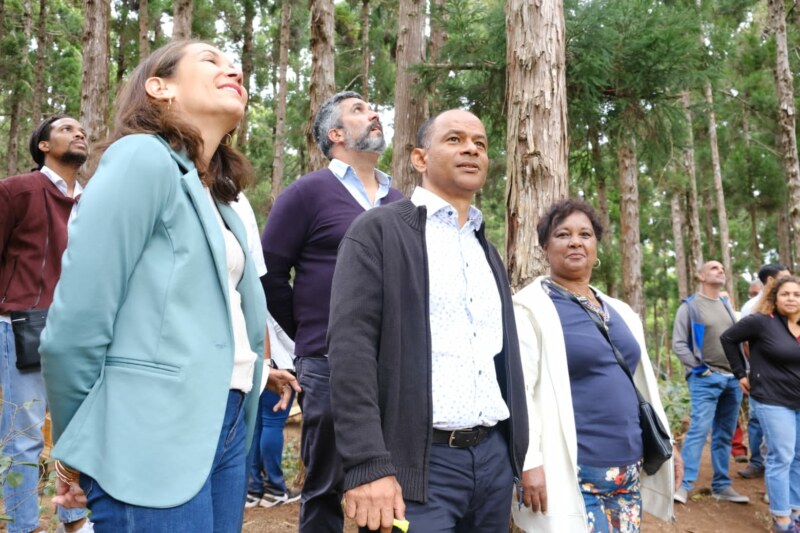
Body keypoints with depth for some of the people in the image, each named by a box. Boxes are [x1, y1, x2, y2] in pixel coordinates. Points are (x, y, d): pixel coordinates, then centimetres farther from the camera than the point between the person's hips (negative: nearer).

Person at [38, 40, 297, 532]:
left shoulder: (218, 194, 14)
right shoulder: (143, 158, -10)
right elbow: (77, 318, -14)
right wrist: (76, 450, -4)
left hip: (226, 426, 8)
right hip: (156, 437, -8)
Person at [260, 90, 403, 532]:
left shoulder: (399, 201, 14)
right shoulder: (308, 192, -2)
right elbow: (269, 271, -3)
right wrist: (309, 335, 1)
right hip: (331, 364, -4)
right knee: (325, 487, 8)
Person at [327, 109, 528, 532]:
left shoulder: (489, 252, 17)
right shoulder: (378, 231, -3)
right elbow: (350, 347, -13)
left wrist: (521, 453, 13)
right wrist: (368, 465, -20)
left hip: (493, 456, 6)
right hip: (419, 461, -6)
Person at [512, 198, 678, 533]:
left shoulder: (619, 312, 14)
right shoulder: (533, 308, -7)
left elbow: (641, 383, 19)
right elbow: (518, 389, -15)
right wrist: (530, 461, -21)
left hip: (628, 470, 7)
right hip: (571, 473, -7)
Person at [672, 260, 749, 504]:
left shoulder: (727, 306, 17)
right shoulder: (690, 306, -2)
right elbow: (679, 344, -6)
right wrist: (699, 368, -11)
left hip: (733, 379, 6)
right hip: (705, 379, -6)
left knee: (724, 435, 10)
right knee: (699, 430, -14)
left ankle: (721, 486, 18)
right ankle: (684, 484, -10)